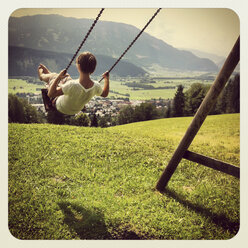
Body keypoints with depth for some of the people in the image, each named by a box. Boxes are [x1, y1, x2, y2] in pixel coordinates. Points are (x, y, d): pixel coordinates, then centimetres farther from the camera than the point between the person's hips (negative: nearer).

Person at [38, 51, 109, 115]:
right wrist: (107, 79, 3)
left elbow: (50, 94, -37)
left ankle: (42, 75, 51)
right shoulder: (96, 87, -32)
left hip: (60, 107, -4)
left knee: (53, 76, 13)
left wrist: (58, 77, -36)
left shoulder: (73, 86, -46)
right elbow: (105, 94, -8)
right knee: (65, 76, 22)